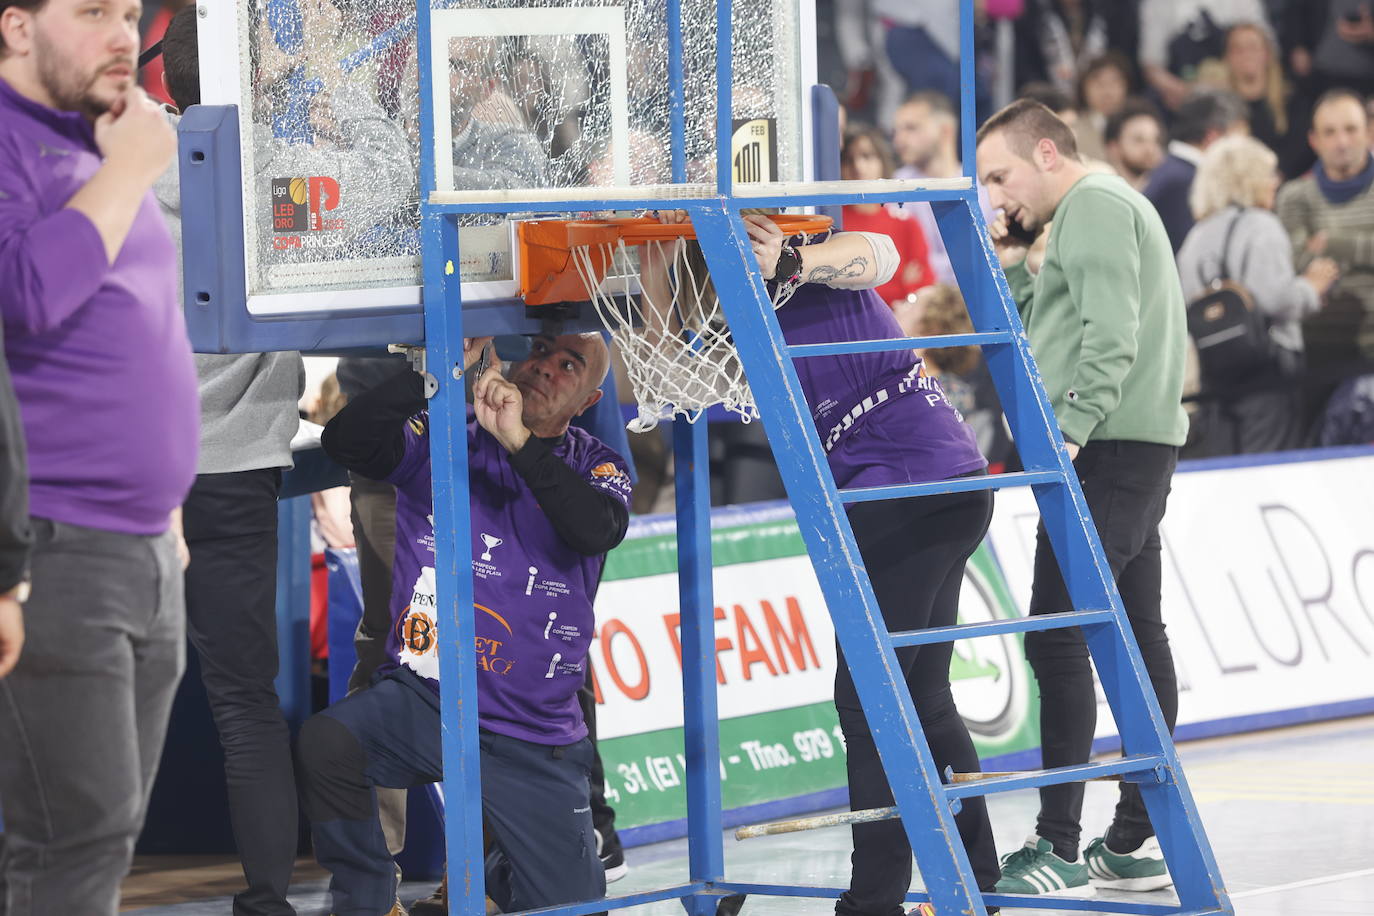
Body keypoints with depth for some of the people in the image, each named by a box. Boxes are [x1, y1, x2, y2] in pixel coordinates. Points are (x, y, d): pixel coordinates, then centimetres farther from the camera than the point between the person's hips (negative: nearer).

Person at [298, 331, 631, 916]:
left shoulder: (595, 469, 3)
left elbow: (597, 530, -20)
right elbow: (346, 441, -18)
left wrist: (519, 442, -30)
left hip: (534, 743, 1)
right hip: (422, 698, -1)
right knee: (326, 743, -33)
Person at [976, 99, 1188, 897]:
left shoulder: (1093, 206, -7)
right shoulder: (1114, 208, 25)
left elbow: (1111, 337, -19)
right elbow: (1052, 337, 22)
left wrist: (1069, 430, -25)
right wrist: (1012, 268, 11)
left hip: (1109, 450, -11)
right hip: (1136, 450, 11)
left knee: (1057, 636, -14)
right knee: (1136, 636, 9)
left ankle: (1058, 845, -16)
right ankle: (1139, 839, 11)